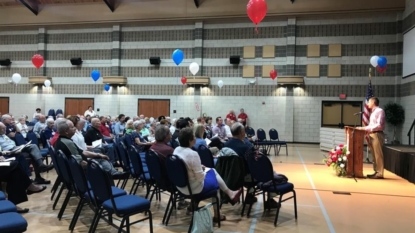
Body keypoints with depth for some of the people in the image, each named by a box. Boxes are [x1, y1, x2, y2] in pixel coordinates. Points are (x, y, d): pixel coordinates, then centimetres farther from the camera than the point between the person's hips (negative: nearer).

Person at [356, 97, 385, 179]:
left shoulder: (380, 111, -8)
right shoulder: (373, 112, 19)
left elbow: (379, 125, -17)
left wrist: (366, 128, -18)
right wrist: (364, 128, 6)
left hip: (377, 135, -9)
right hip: (371, 135, 9)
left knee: (378, 154, -7)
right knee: (374, 154, 11)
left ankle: (380, 173, -3)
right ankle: (376, 172, 16)